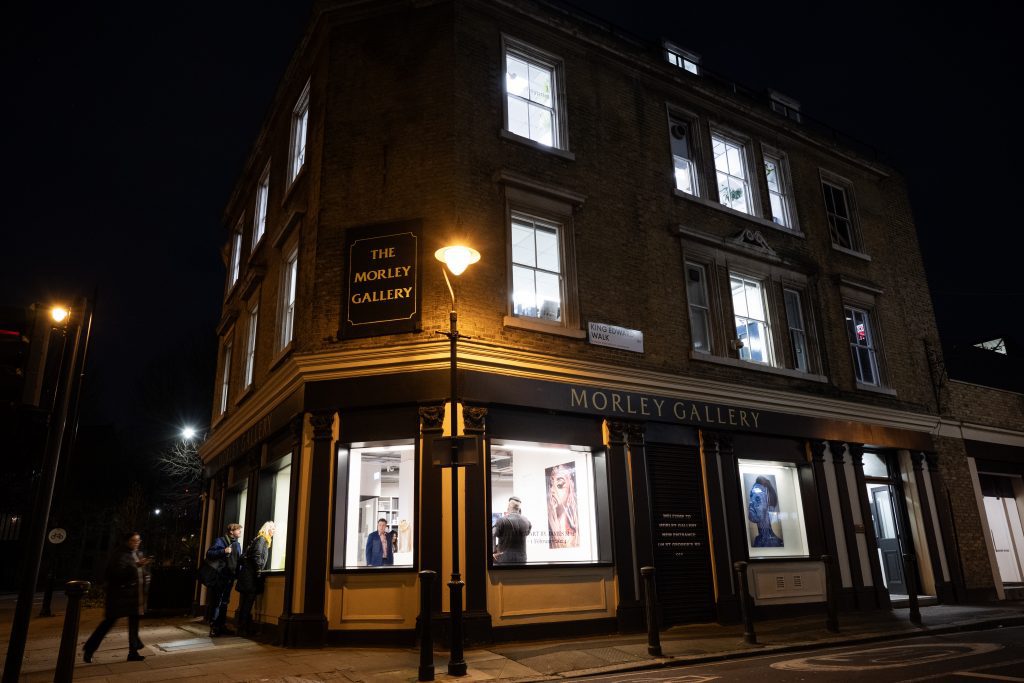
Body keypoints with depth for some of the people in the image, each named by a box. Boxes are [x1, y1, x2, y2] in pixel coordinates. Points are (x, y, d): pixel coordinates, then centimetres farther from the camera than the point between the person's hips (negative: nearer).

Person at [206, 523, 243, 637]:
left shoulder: (237, 544, 16)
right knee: (217, 602, -5)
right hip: (219, 576, -6)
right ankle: (214, 627, 1)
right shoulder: (220, 540, -3)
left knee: (225, 603, 10)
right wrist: (223, 551, -19)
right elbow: (209, 554, -9)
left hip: (230, 577, 7)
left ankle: (221, 626, 17)